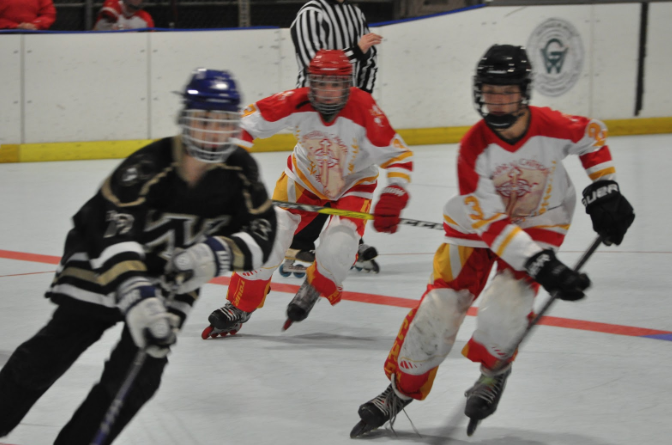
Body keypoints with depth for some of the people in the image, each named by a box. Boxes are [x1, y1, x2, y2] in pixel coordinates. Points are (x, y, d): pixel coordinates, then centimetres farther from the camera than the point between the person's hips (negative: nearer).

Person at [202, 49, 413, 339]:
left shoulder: (363, 110, -32)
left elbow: (399, 156, -25)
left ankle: (314, 290, 12)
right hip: (305, 177, 2)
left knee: (335, 253, -23)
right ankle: (239, 307, 6)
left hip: (352, 184, -2)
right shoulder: (296, 103, -27)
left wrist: (392, 200, -36)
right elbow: (249, 120, -14)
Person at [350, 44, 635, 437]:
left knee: (506, 305, -22)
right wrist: (542, 266, -35)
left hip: (539, 223, 0)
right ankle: (401, 391, 12)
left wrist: (604, 191, -5)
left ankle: (494, 369, 11)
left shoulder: (552, 127, -25)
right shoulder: (474, 147, -28)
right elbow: (490, 223, -28)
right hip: (477, 223, 0)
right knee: (440, 307, -8)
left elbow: (593, 136, 0)